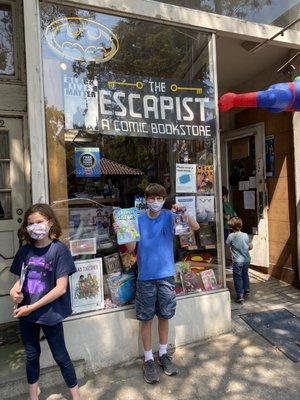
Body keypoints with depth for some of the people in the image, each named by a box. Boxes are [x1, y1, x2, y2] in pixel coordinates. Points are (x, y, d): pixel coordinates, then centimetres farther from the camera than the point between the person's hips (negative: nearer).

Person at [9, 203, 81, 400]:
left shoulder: (59, 249, -17)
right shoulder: (25, 250, -2)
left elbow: (61, 288, -18)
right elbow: (20, 278, 11)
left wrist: (32, 307, -16)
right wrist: (15, 290, -11)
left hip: (50, 314, -4)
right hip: (26, 313, 5)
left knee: (60, 356, 12)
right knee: (31, 355, 22)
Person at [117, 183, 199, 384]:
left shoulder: (169, 216, -2)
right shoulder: (138, 219, -4)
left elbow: (196, 227, -8)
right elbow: (131, 248, -4)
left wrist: (184, 212, -24)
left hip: (166, 275, 1)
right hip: (146, 277, -1)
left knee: (165, 316, 15)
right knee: (146, 319, 9)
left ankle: (163, 354, 36)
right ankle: (149, 359, 28)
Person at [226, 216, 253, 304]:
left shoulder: (231, 236, -14)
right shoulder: (245, 235, -2)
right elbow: (251, 247, 4)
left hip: (237, 261, -4)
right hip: (246, 260, 5)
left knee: (238, 278, 4)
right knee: (245, 275, 22)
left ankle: (240, 296, 4)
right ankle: (247, 291, 32)